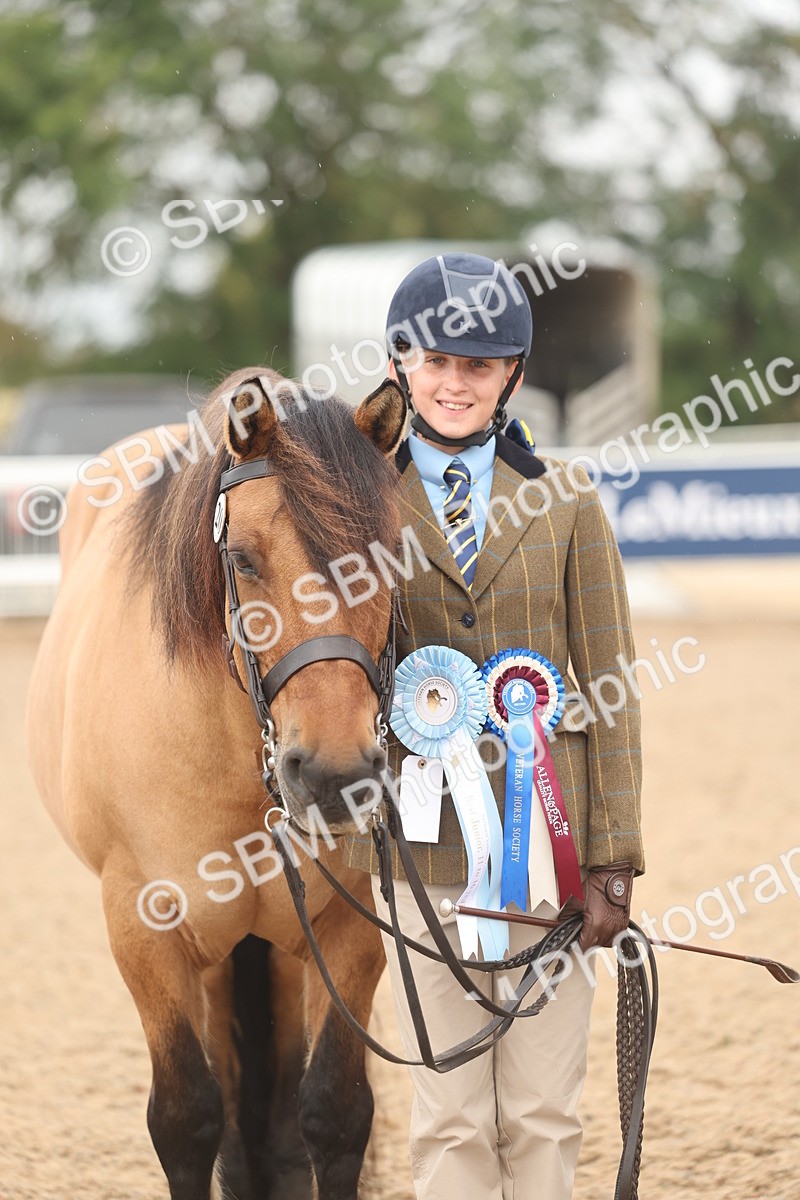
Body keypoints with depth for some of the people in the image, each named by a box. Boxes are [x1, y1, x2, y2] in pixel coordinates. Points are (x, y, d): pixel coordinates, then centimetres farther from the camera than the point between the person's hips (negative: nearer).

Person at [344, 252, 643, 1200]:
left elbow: (609, 685, 3)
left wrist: (613, 854, -3)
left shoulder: (564, 501, 4)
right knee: (449, 1116, 4)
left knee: (543, 1111, 4)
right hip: (423, 833, 0)